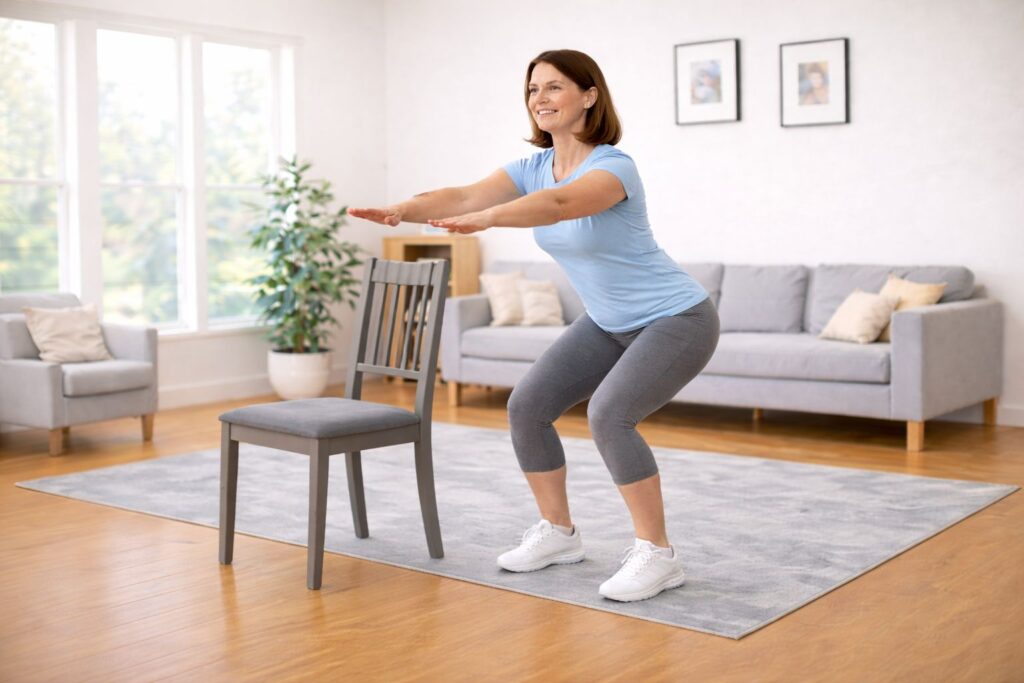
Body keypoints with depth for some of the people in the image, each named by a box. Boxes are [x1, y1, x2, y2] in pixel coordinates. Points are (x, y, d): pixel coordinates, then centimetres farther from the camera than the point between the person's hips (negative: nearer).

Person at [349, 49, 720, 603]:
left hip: (676, 320, -8)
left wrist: (484, 220, -62)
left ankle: (657, 555, -13)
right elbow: (464, 196, -18)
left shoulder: (614, 167, -25)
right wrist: (402, 210, -36)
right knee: (527, 407, -2)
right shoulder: (534, 166, -2)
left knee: (608, 415, -29)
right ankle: (558, 533, 15)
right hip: (609, 323, 8)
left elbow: (558, 204, -47)